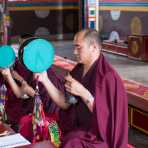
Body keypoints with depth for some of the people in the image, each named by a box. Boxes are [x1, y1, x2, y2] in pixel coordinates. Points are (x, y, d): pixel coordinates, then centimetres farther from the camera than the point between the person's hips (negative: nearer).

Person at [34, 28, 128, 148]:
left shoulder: (108, 76, -18)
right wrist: (45, 80, -5)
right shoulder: (78, 71, 4)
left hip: (98, 137, -6)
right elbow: (65, 103, 2)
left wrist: (83, 93, -28)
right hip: (78, 128, 7)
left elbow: (105, 115, -21)